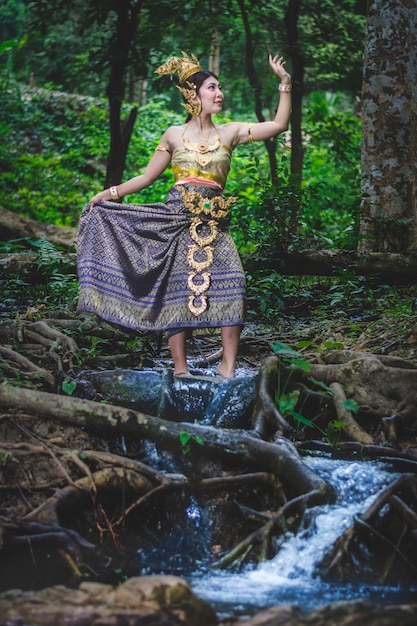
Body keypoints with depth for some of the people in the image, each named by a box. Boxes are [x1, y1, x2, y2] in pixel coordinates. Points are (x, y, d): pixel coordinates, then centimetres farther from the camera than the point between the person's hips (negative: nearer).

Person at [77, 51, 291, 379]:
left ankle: (228, 366, -15)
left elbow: (279, 124, 5)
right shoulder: (174, 135, 8)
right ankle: (180, 367, 3)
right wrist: (110, 193, 6)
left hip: (213, 222, 1)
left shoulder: (231, 132, 10)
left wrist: (285, 82, 1)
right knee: (178, 290, -4)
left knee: (232, 282, -19)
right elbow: (147, 176, 13)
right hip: (176, 218, 0)